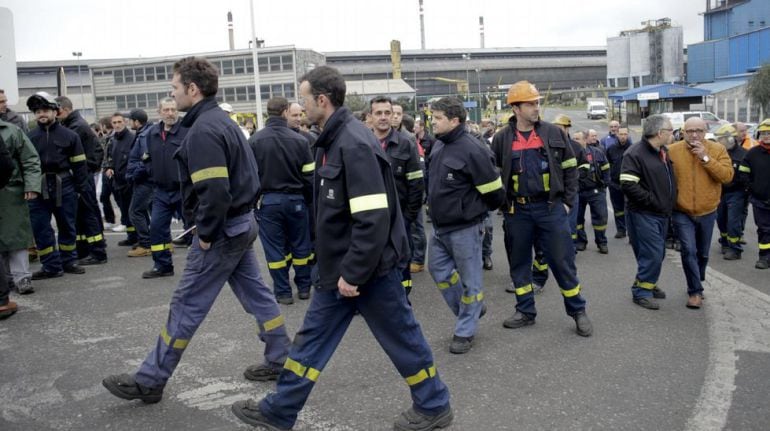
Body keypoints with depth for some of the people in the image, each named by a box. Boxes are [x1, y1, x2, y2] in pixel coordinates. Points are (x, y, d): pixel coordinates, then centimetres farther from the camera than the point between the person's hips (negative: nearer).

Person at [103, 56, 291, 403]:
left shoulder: (203, 130, -19)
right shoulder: (222, 121, 12)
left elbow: (214, 191, -28)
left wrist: (205, 234, -17)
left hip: (223, 230, -10)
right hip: (242, 223, 10)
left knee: (186, 305, 0)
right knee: (255, 293, 15)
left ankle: (149, 381, 12)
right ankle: (280, 360, 23)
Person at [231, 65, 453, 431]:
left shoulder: (354, 144, -22)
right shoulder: (332, 140, 8)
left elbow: (374, 220, -27)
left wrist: (354, 273, -22)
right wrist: (338, 268, 18)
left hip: (366, 267, -9)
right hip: (339, 265, 9)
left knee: (400, 337, 8)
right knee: (313, 336, 15)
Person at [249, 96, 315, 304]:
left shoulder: (254, 140, -8)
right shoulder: (299, 140, -7)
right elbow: (309, 176, -4)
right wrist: (309, 200, 9)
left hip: (267, 201, -1)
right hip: (295, 200, 1)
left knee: (275, 248, 7)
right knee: (300, 245, 14)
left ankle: (283, 292, 12)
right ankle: (304, 287, 24)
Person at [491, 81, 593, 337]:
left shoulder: (554, 133, 1)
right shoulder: (502, 139, 1)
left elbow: (570, 169, 6)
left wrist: (567, 202, 0)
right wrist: (503, 205, 0)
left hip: (551, 208, -1)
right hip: (517, 211, 1)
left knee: (562, 261, 2)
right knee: (519, 262, 10)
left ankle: (578, 311, 17)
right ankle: (526, 311, 24)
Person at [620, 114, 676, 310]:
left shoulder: (664, 153, 15)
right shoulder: (635, 153, -15)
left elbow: (669, 182, 29)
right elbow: (628, 184, -24)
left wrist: (669, 204, 15)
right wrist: (652, 201, -19)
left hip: (661, 214, 9)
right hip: (643, 214, -9)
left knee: (658, 254, 15)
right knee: (652, 254, -10)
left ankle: (647, 284, 31)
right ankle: (641, 292, 3)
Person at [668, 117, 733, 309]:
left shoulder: (717, 150, -5)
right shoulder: (672, 151, -8)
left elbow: (727, 176, -16)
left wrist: (705, 158, -22)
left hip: (707, 213, 2)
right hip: (682, 213, -2)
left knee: (702, 253, 15)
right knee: (689, 251, -13)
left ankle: (696, 285, 36)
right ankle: (695, 291, -2)